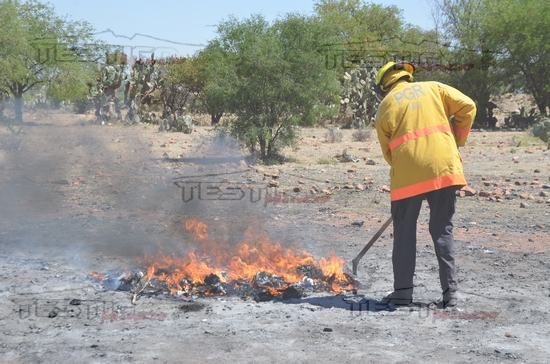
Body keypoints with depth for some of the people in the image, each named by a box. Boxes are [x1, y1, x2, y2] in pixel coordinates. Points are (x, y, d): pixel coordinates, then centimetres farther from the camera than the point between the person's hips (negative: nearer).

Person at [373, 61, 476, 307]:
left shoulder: (385, 106, 11)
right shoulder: (434, 88, 14)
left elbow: (387, 150, 10)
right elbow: (467, 106, 3)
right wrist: (457, 140, 13)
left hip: (407, 174, -1)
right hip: (444, 167, 2)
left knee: (404, 232, 9)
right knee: (443, 230, 8)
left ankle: (403, 291, 9)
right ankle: (450, 292, 6)